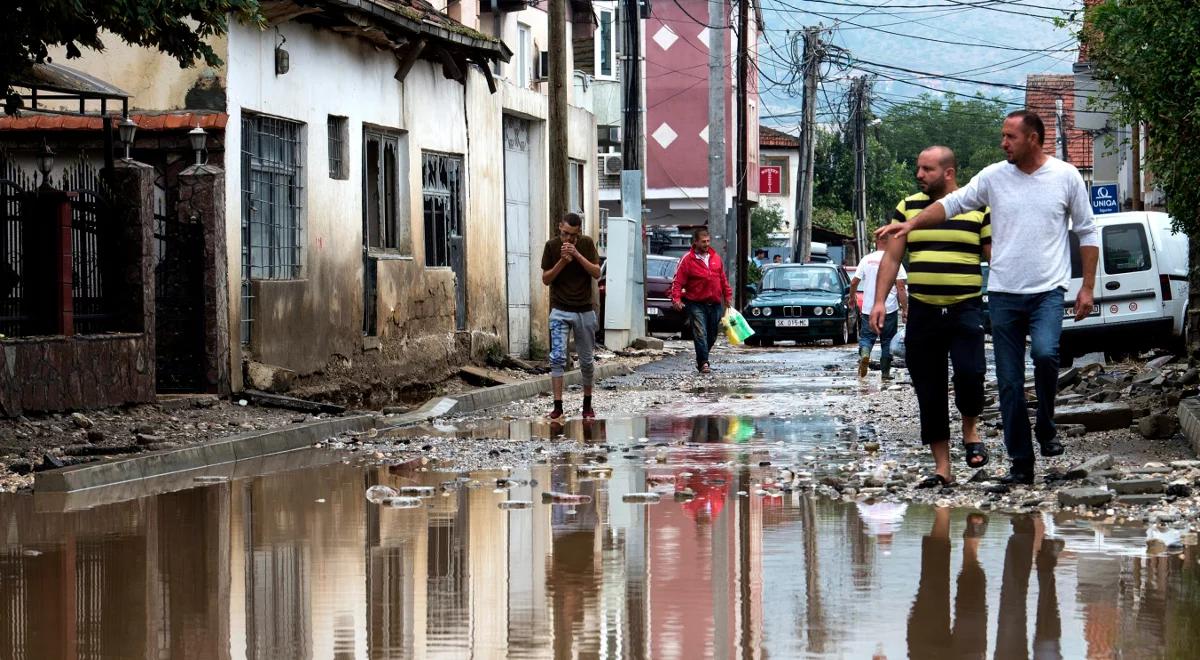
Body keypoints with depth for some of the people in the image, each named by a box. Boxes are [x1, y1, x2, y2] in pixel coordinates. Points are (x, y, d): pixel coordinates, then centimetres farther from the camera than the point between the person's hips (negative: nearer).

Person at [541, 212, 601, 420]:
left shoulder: (587, 243, -1)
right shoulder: (552, 246, -4)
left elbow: (596, 273, -8)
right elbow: (546, 279, -4)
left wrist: (577, 255, -20)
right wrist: (562, 261, -19)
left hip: (585, 309, 1)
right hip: (560, 310, -1)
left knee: (587, 360, 8)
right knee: (557, 357, -15)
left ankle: (587, 404, 23)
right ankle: (558, 406, -15)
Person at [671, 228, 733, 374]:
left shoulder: (715, 257, 11)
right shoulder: (687, 260, -5)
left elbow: (723, 278, 19)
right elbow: (677, 281, -8)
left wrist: (728, 295, 16)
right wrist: (676, 298, -20)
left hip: (715, 304, 5)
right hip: (696, 304, -5)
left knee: (712, 335, 11)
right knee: (700, 334, -14)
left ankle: (701, 360, 27)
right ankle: (703, 363, -17)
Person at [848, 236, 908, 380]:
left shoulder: (867, 259, 1)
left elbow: (854, 282, 4)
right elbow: (901, 287, -9)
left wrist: (852, 297, 23)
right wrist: (905, 309, -5)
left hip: (868, 309, 1)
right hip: (890, 308, -1)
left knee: (866, 336, 7)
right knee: (887, 341, 11)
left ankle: (864, 352, -25)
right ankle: (885, 372, 12)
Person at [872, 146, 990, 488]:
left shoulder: (977, 209, 3)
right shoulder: (907, 208, 10)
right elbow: (891, 258, 9)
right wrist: (879, 302, 0)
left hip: (966, 309, -3)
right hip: (922, 312, 3)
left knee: (969, 373, -22)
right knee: (929, 392, 3)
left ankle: (970, 429, 8)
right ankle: (942, 468, 10)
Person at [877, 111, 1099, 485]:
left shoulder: (1066, 176, 1)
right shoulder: (994, 176, 4)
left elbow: (1087, 234, 6)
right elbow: (952, 204, 7)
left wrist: (1087, 288, 1)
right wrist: (912, 224, -7)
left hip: (1048, 292, -3)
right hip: (1003, 294, 3)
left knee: (1045, 353, -28)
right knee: (1009, 383, 2)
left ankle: (1046, 428, -4)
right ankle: (1021, 464, 11)